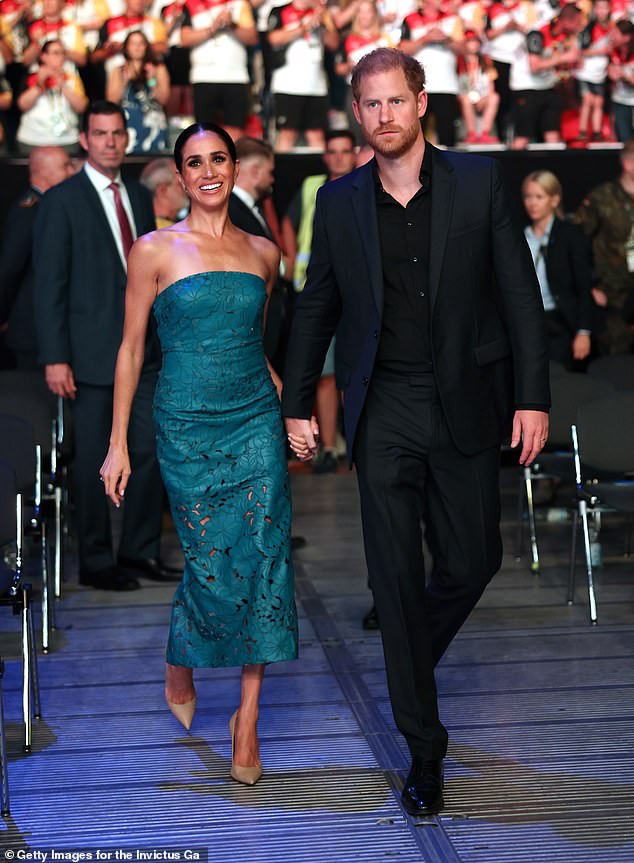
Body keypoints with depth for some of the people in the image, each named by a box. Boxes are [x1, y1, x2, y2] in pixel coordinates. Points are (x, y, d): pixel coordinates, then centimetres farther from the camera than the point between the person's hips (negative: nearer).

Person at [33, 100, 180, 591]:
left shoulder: (140, 197, 14)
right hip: (91, 352, -5)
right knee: (94, 460, 3)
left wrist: (164, 336, 12)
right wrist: (55, 358, -14)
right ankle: (96, 562, 15)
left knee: (152, 451, 5)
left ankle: (141, 551, 20)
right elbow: (49, 284, -8)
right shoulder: (62, 200, -4)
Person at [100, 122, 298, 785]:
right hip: (188, 426, -3)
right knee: (211, 566, -1)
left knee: (263, 560, -2)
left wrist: (284, 389, 7)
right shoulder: (154, 251, -1)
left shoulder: (263, 253, 9)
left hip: (257, 420, 3)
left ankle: (247, 719, 10)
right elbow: (131, 350, 1)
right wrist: (118, 444, -1)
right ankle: (178, 673, 32)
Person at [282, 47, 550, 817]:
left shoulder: (478, 181, -1)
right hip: (383, 414, 0)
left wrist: (532, 395, -6)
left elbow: (519, 291, -1)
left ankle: (410, 656, 39)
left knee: (472, 560, 6)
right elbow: (316, 308, 10)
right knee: (396, 576, 2)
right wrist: (297, 404, 9)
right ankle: (423, 746, 14)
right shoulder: (339, 201, 3)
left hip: (464, 407, 0)